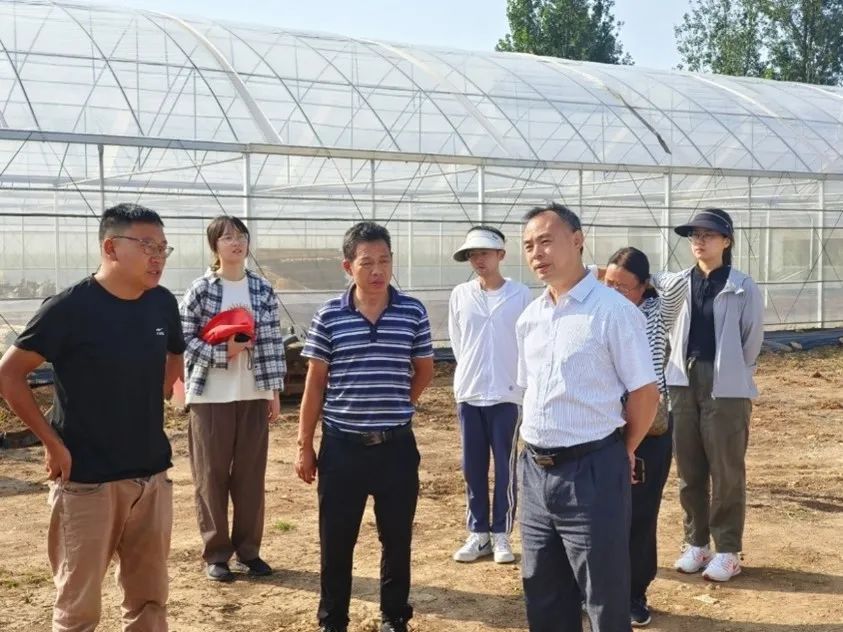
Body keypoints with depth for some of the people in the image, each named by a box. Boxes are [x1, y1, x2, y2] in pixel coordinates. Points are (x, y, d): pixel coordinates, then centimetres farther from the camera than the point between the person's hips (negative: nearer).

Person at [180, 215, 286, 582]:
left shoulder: (263, 290, 4)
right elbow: (185, 339, -5)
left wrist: (274, 391, 3)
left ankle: (247, 550, 20)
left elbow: (273, 342, 6)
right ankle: (216, 553, 15)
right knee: (211, 475, 4)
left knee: (251, 475, 8)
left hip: (253, 395, 3)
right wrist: (223, 351, -17)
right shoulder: (200, 290, -5)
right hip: (211, 396, -3)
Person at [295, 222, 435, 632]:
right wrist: (304, 445, 1)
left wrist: (394, 408, 7)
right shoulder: (328, 316, -5)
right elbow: (315, 383, 0)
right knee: (335, 542, 8)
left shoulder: (413, 313, -3)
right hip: (341, 446, -1)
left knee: (397, 538, 11)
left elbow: (424, 371, 12)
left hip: (396, 446, 1)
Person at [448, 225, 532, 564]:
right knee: (472, 467, 8)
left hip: (507, 394, -3)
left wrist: (503, 374, 0)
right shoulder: (460, 295, 4)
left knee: (505, 467, 3)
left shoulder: (521, 295, -4)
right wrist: (472, 374, 10)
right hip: (468, 393, 3)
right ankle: (478, 533, 18)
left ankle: (501, 534, 14)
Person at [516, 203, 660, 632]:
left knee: (605, 596, 5)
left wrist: (621, 453, 2)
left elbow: (645, 393, -9)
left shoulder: (612, 311, -13)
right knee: (542, 592, 18)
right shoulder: (529, 318, 9)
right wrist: (536, 451, 14)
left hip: (590, 471, -7)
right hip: (535, 470, 7)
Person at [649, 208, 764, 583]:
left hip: (726, 388, -4)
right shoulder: (678, 284, 7)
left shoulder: (744, 288, -4)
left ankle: (728, 551, 10)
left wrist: (731, 376, 6)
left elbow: (752, 341, 0)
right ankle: (696, 544, 22)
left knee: (727, 471, 1)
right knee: (689, 469, 10)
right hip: (684, 383, 4)